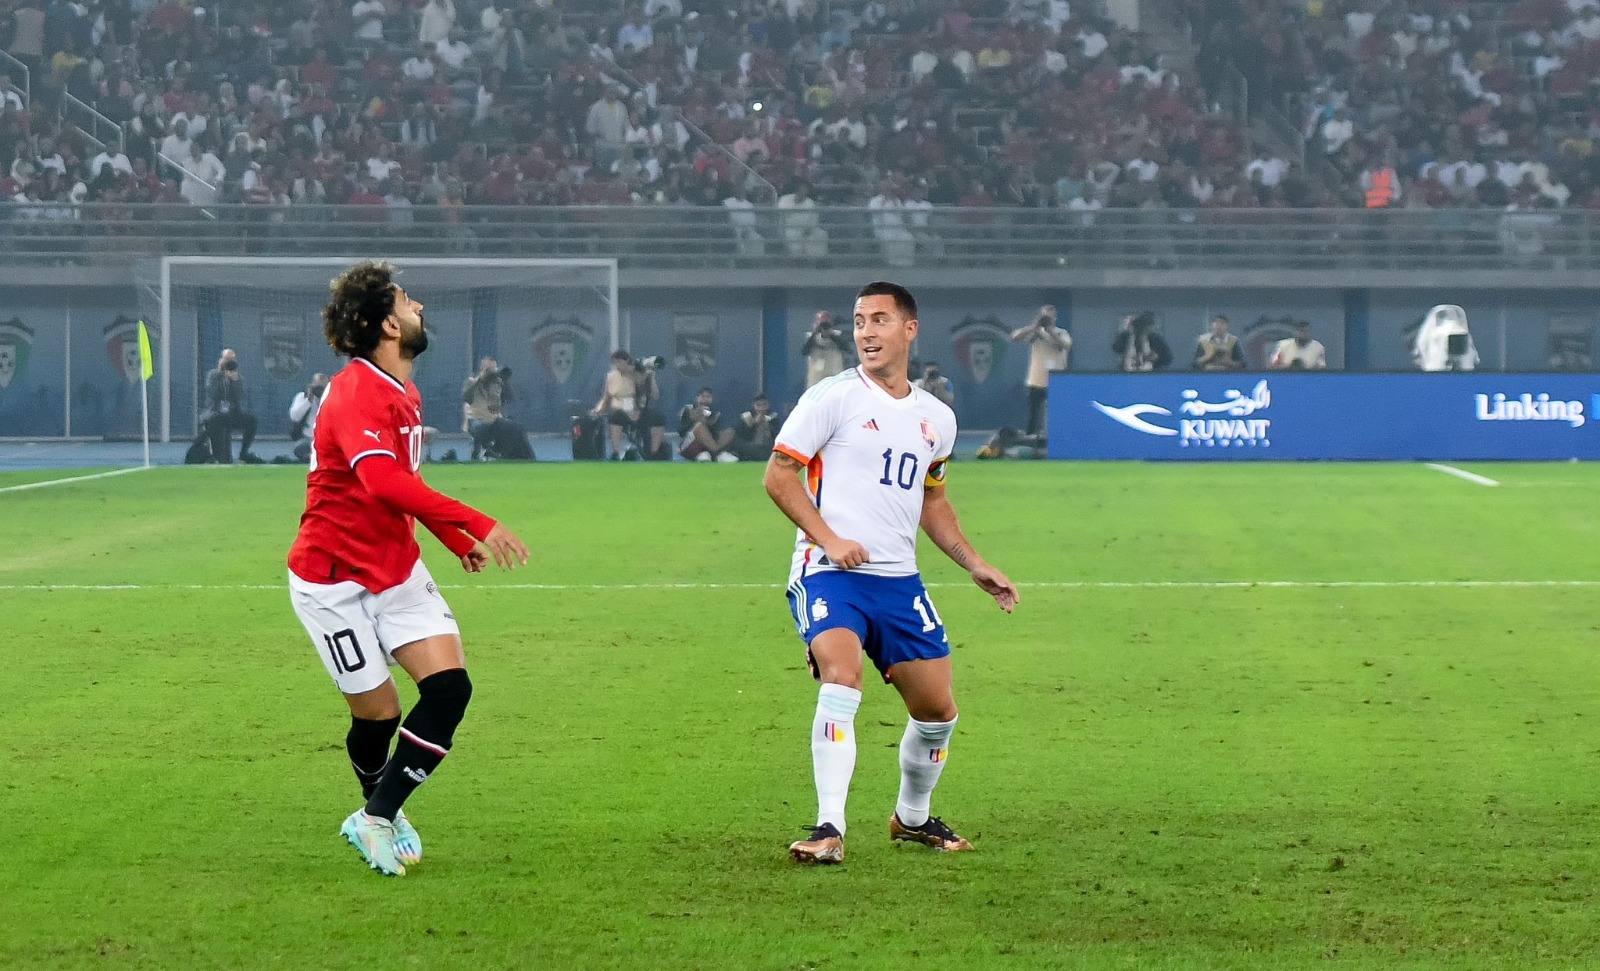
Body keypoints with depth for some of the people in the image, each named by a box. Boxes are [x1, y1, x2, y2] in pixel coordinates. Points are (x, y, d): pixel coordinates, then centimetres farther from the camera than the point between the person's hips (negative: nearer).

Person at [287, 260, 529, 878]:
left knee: (449, 687, -8)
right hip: (335, 581, -8)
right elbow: (383, 481, -39)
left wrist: (457, 542, 20)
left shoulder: (402, 395, 8)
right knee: (377, 713, -3)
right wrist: (478, 525, -42)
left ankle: (378, 819, 3)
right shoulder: (356, 394, -23)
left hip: (398, 570, 8)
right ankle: (376, 812, 25)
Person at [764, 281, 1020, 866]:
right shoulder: (833, 398, -4)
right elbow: (778, 474, -5)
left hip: (899, 578, 6)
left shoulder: (937, 418, 13)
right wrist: (829, 540, -15)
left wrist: (974, 564, 19)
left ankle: (912, 818, 33)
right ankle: (829, 828, -29)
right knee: (842, 676, -29)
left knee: (938, 710, 8)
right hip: (828, 573, -6)